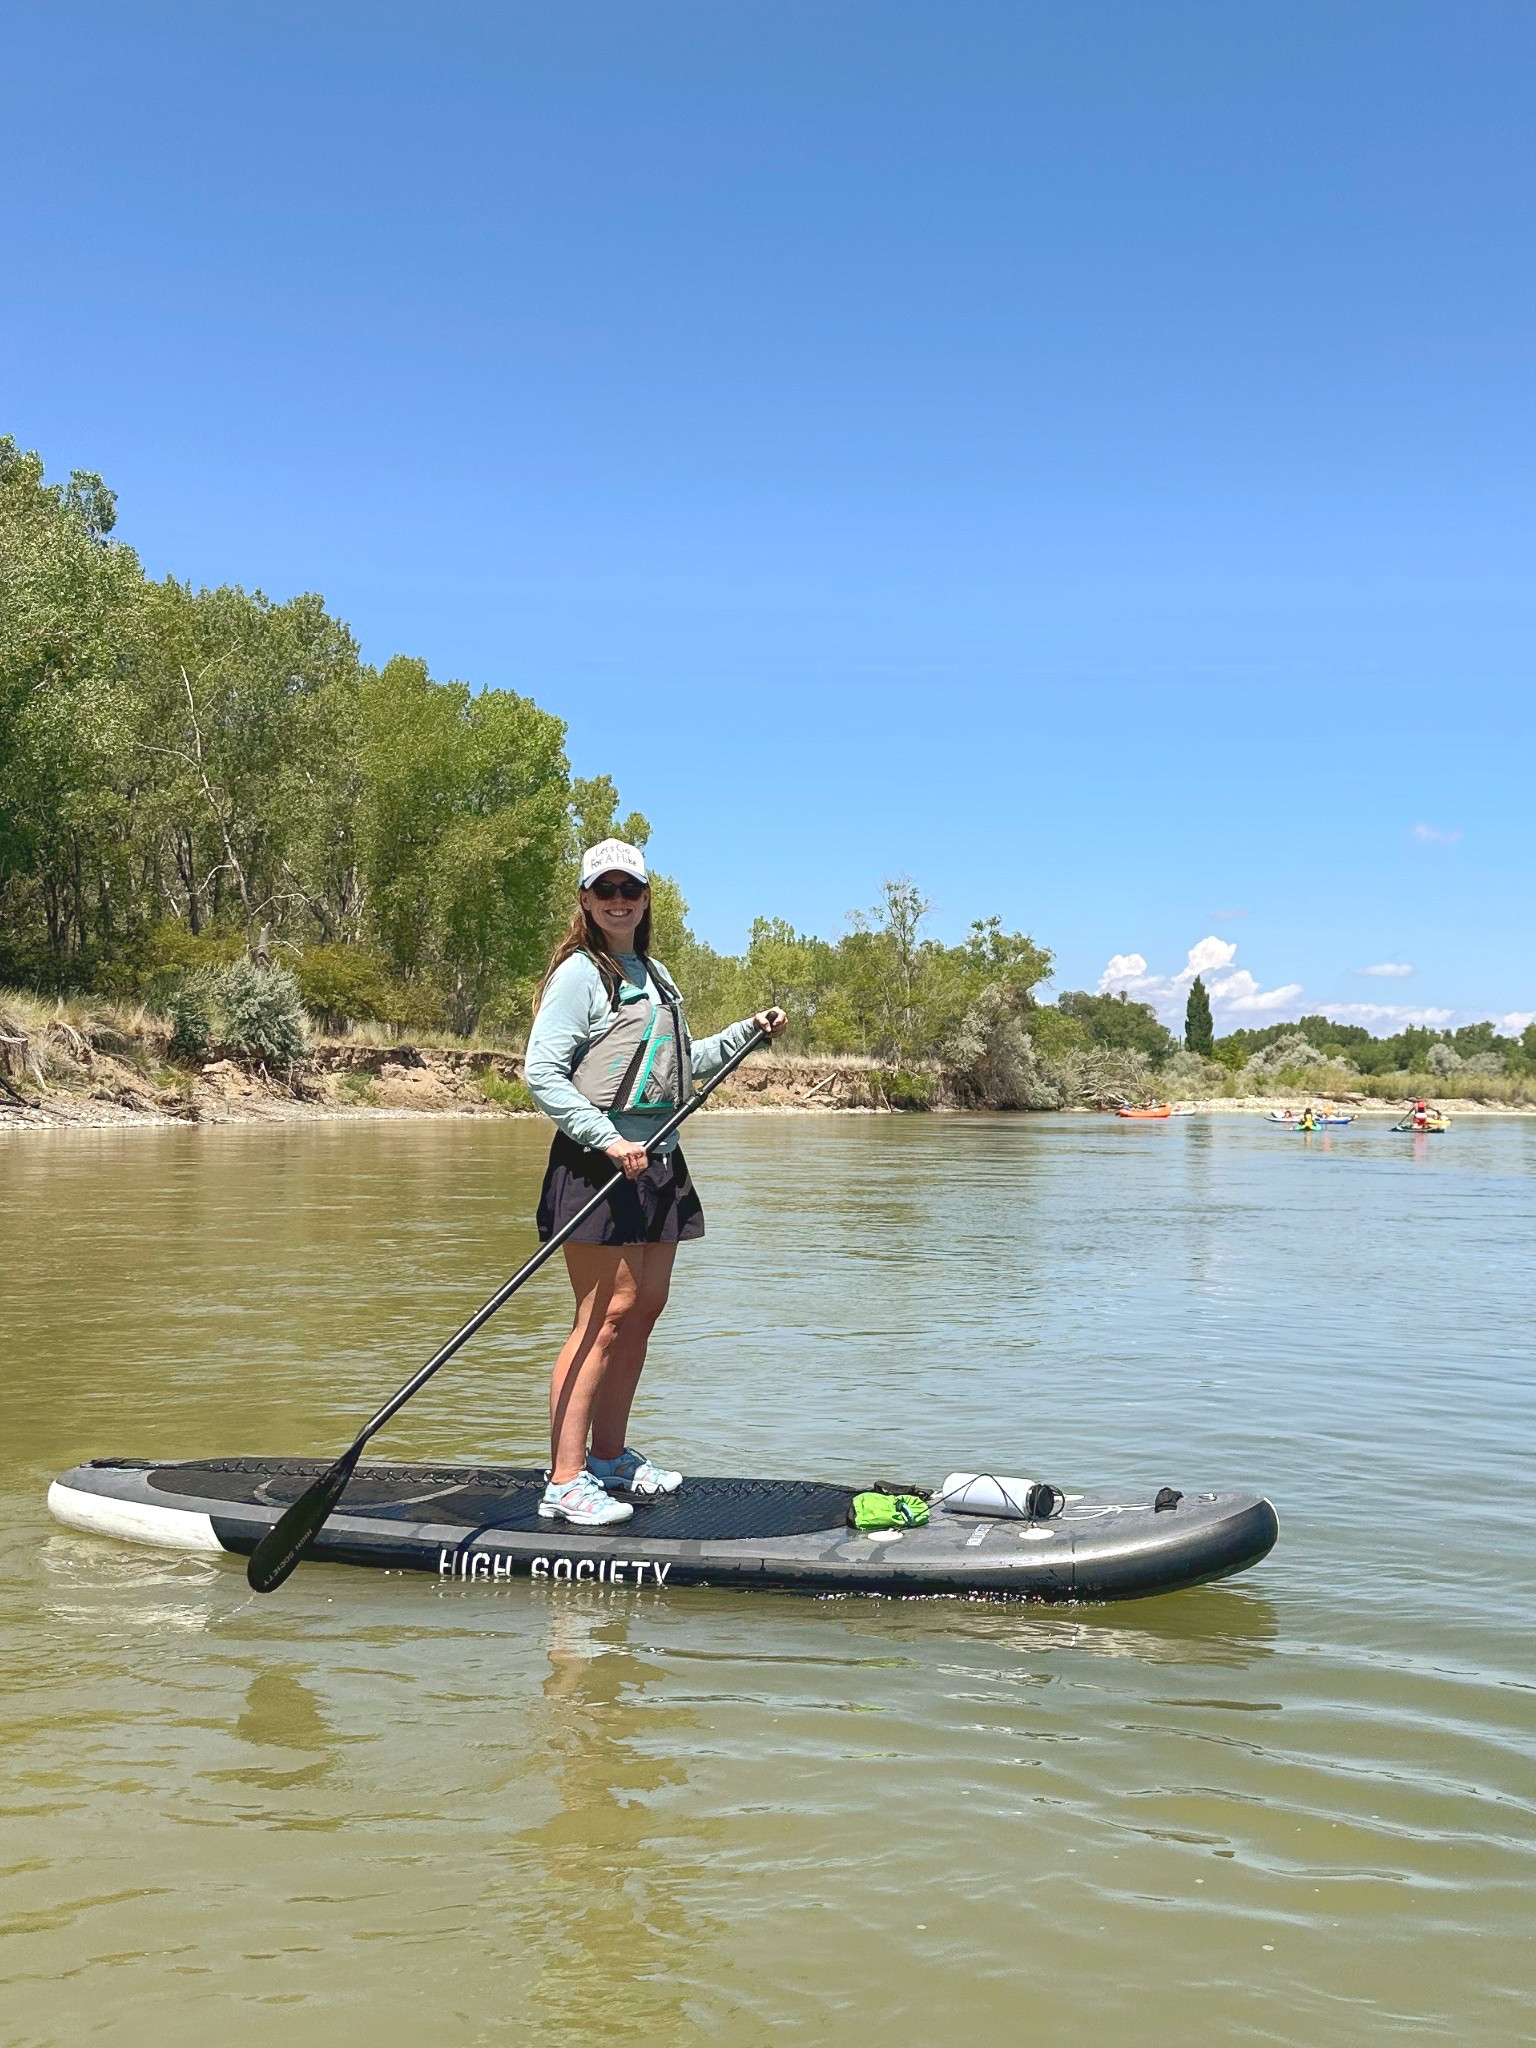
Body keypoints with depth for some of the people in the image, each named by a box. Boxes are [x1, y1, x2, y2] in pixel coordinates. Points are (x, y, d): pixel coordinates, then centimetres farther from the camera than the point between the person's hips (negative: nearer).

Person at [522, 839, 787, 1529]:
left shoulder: (655, 973, 18)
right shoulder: (580, 973, -7)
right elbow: (541, 1072, -15)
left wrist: (748, 1030, 22)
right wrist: (607, 1141, -21)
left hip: (657, 1160, 8)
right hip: (598, 1161, -8)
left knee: (645, 1307, 11)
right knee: (606, 1314, -11)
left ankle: (611, 1458, 23)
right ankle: (565, 1484, -7)